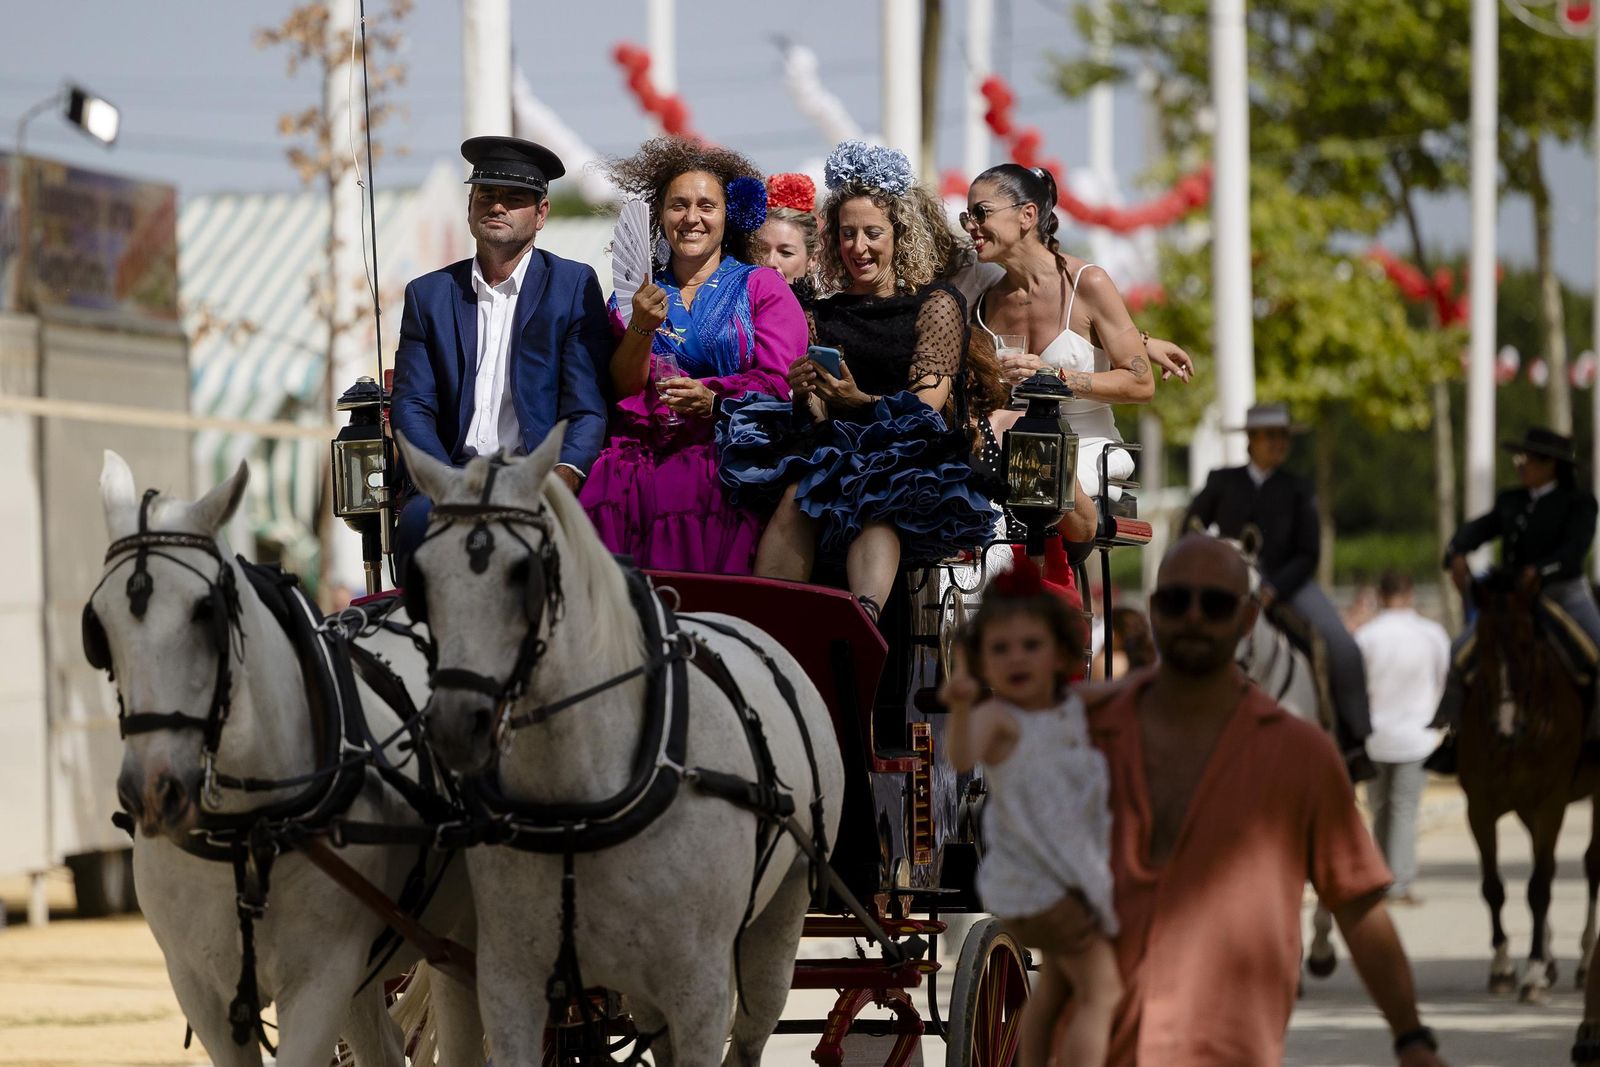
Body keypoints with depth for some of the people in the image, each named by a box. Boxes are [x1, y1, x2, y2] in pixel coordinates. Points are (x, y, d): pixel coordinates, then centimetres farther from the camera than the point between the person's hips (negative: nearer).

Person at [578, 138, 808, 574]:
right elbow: (621, 389, 11)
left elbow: (779, 384, 0)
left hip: (726, 448, -2)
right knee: (611, 499, -31)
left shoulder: (763, 287, 13)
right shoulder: (639, 295, 22)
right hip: (640, 451, 2)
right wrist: (642, 327, -6)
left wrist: (713, 398, -18)